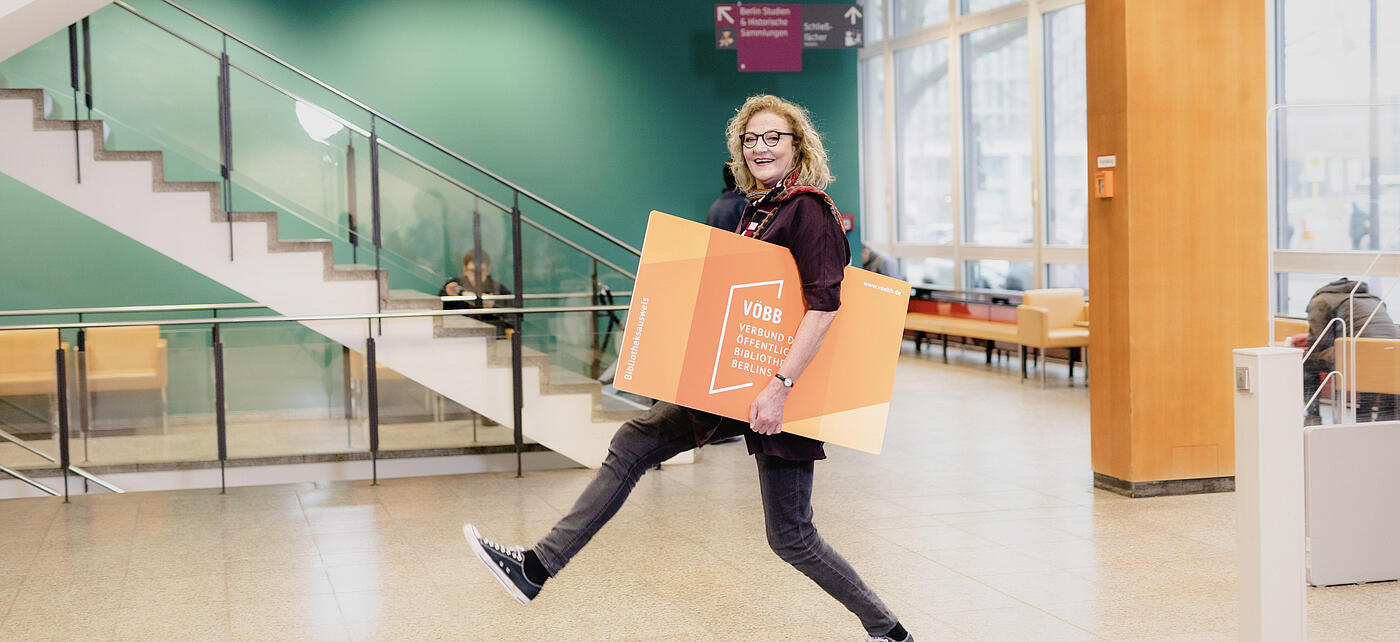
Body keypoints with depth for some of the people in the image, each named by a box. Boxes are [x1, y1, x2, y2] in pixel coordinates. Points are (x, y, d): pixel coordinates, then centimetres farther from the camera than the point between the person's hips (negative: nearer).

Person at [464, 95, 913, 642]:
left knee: (790, 536, -2)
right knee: (633, 444, 6)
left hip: (782, 385, -9)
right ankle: (538, 567, 11)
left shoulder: (808, 209, -13)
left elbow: (824, 303, -24)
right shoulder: (757, 209, 13)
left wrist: (781, 386, -29)